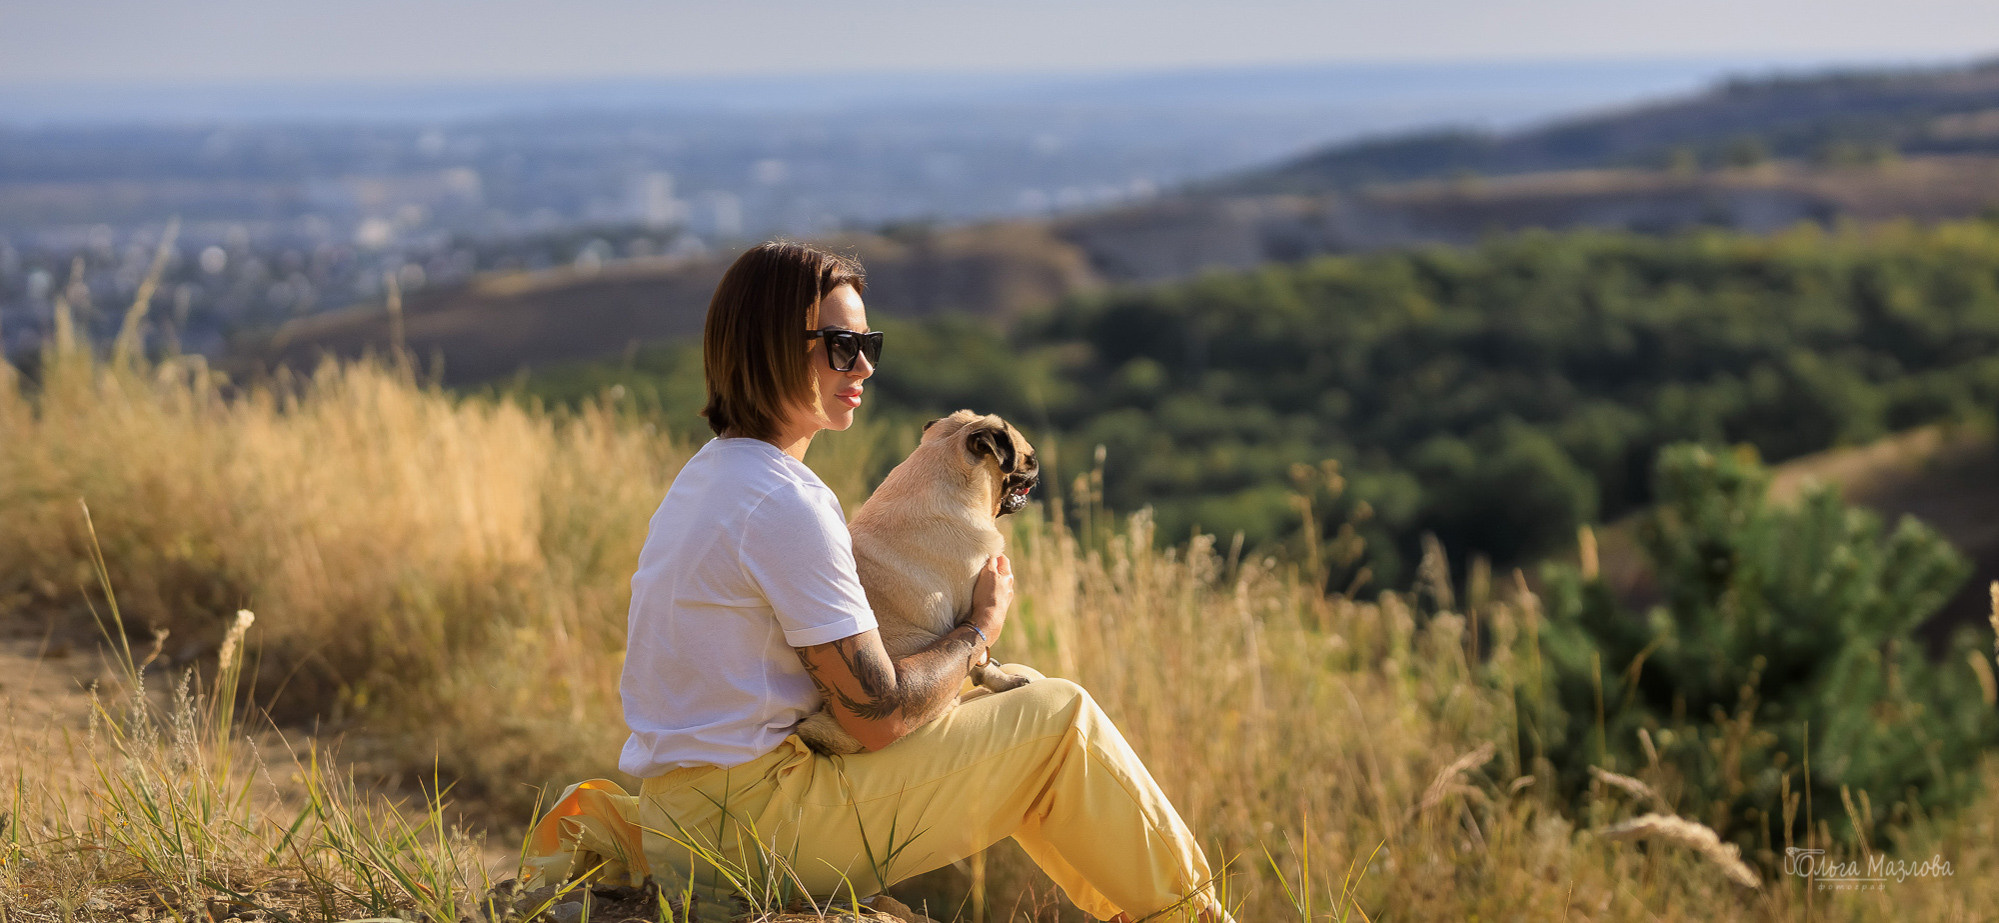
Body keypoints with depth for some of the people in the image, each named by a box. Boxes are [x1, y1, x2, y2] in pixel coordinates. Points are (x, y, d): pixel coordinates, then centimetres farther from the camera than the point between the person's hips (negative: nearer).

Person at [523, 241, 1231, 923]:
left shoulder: (709, 473, 12)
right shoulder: (788, 504, -19)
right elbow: (879, 714, -17)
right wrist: (981, 629, -1)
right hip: (750, 827, -9)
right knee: (1060, 716, -1)